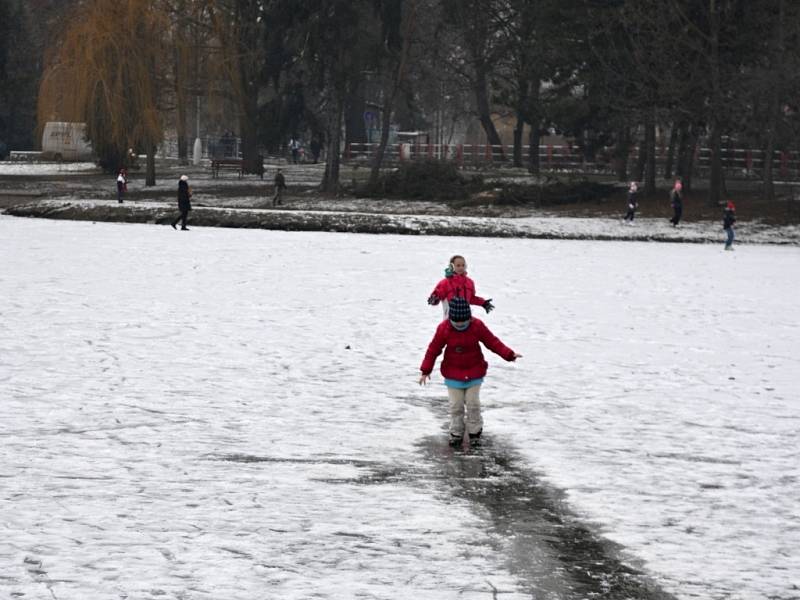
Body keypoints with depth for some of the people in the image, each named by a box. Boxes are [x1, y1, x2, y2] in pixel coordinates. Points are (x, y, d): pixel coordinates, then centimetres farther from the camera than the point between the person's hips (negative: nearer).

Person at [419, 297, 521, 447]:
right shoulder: (444, 328, -14)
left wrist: (509, 354, -13)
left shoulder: (477, 326, -12)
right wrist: (425, 370, -5)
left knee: (473, 404, 3)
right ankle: (456, 433, 16)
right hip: (453, 374, 0)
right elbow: (433, 349, -6)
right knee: (456, 405, 3)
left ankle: (474, 432, 18)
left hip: (474, 373, 0)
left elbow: (493, 342, -4)